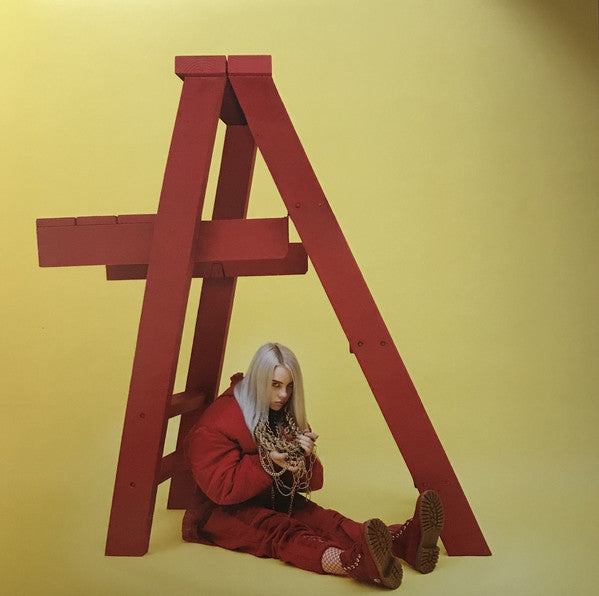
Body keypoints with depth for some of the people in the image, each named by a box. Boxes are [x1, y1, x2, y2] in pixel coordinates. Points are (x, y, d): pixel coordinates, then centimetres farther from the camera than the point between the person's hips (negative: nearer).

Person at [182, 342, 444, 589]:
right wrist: (268, 462, -28)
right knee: (281, 530, -36)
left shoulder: (288, 418, 4)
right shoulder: (218, 423, -16)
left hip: (276, 502, 7)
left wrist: (306, 457, -17)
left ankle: (405, 539, -47)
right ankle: (359, 563, -64)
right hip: (225, 512, -6)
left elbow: (311, 484, 5)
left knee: (324, 519, -23)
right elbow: (221, 489, -21)